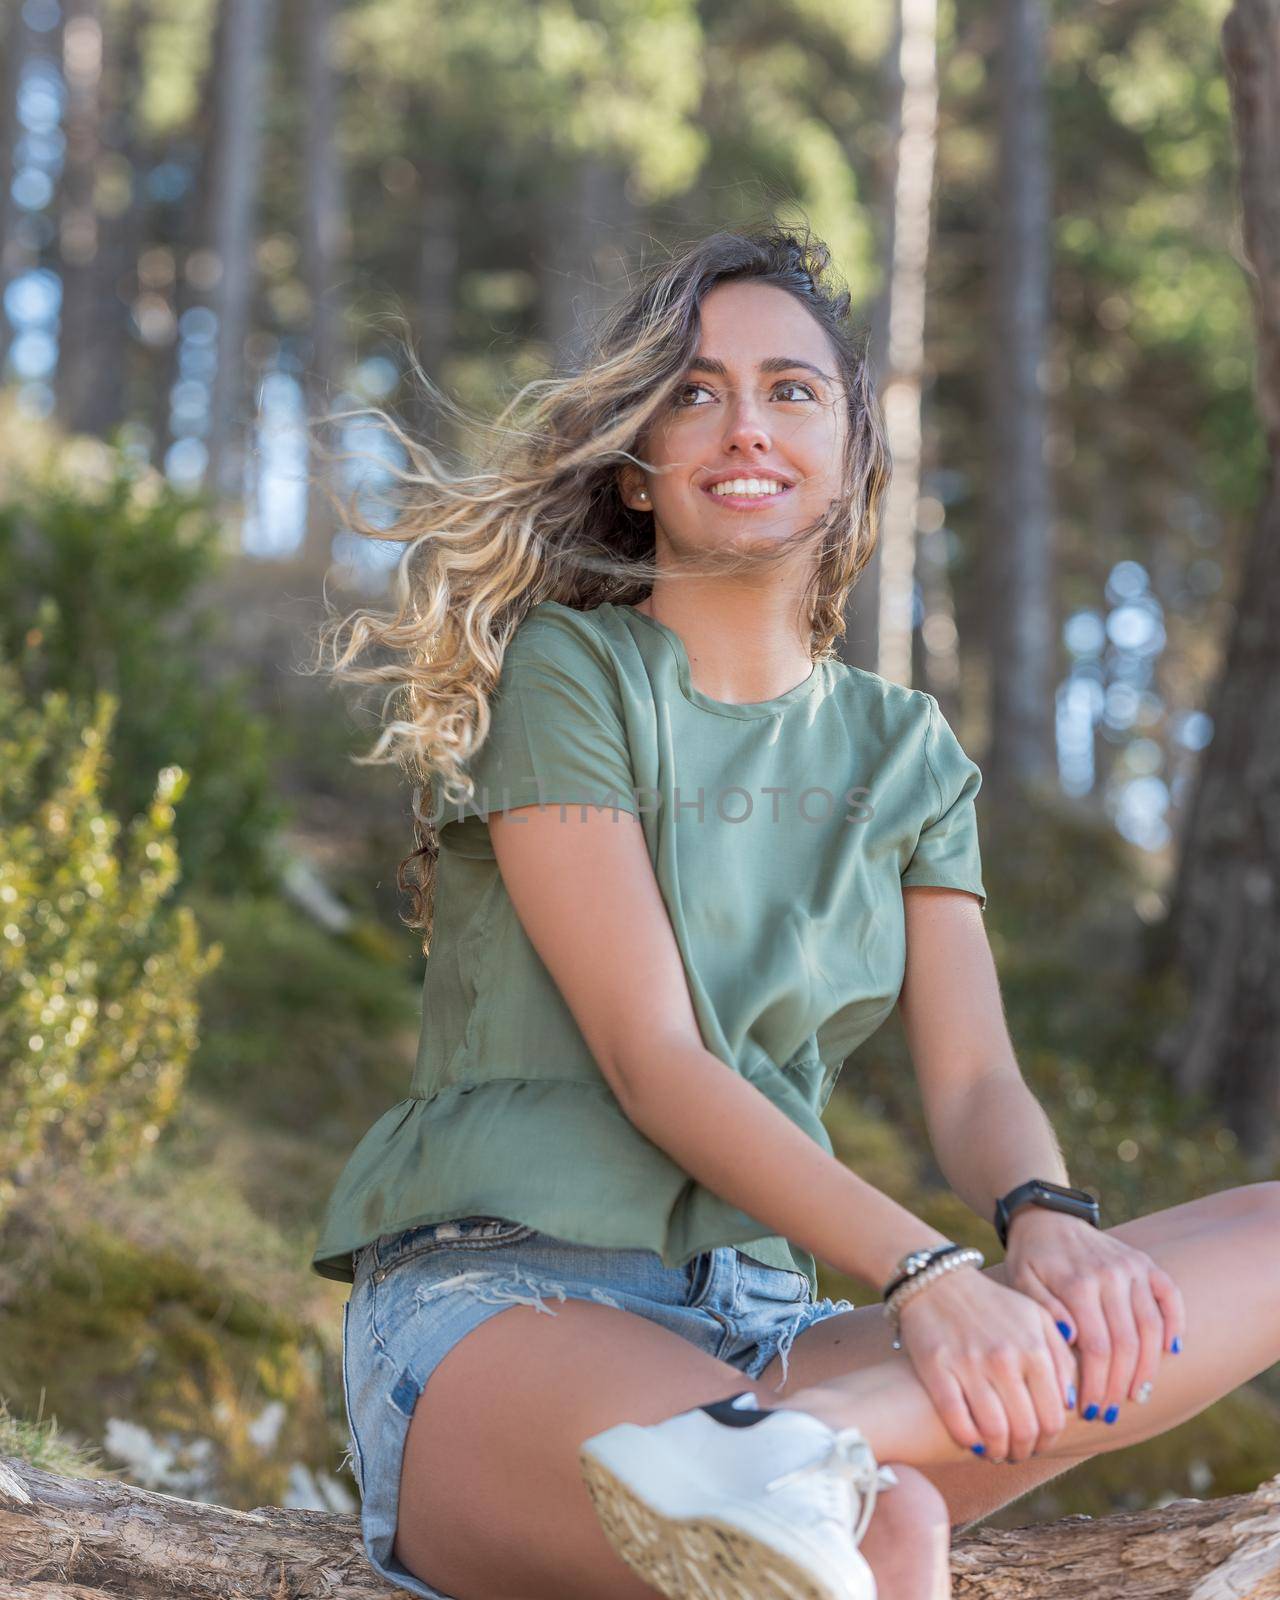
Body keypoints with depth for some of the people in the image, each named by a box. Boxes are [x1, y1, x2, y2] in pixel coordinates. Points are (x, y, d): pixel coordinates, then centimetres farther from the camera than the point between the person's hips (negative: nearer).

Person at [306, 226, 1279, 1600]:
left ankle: (794, 1444, -39)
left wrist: (1044, 1218, -21)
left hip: (756, 1324, 7)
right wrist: (922, 1272, -26)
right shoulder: (562, 670, -1)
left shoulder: (905, 753, 16)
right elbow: (648, 1053, -12)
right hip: (494, 1302, -7)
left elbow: (973, 1080, 5)